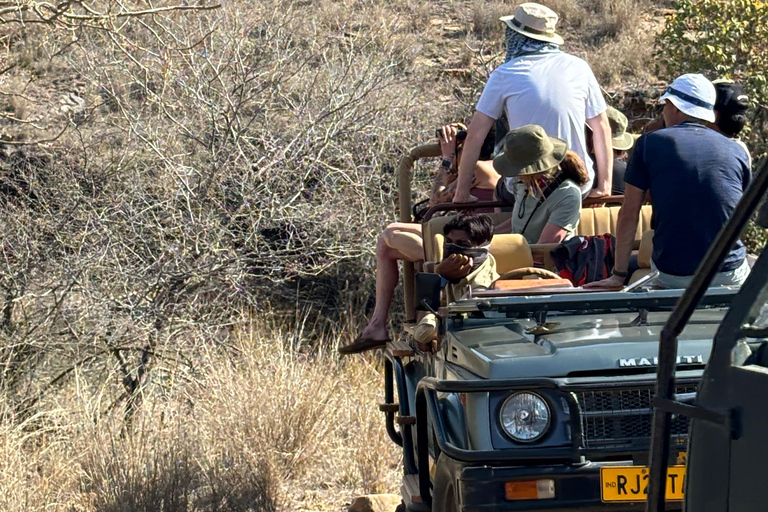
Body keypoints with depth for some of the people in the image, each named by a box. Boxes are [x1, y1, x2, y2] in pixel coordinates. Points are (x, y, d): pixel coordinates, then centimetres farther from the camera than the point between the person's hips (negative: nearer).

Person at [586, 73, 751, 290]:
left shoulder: (650, 143, 2)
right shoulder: (735, 151, 8)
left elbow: (628, 215, 2)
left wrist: (618, 275, 10)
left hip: (673, 276, -1)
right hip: (730, 276, 1)